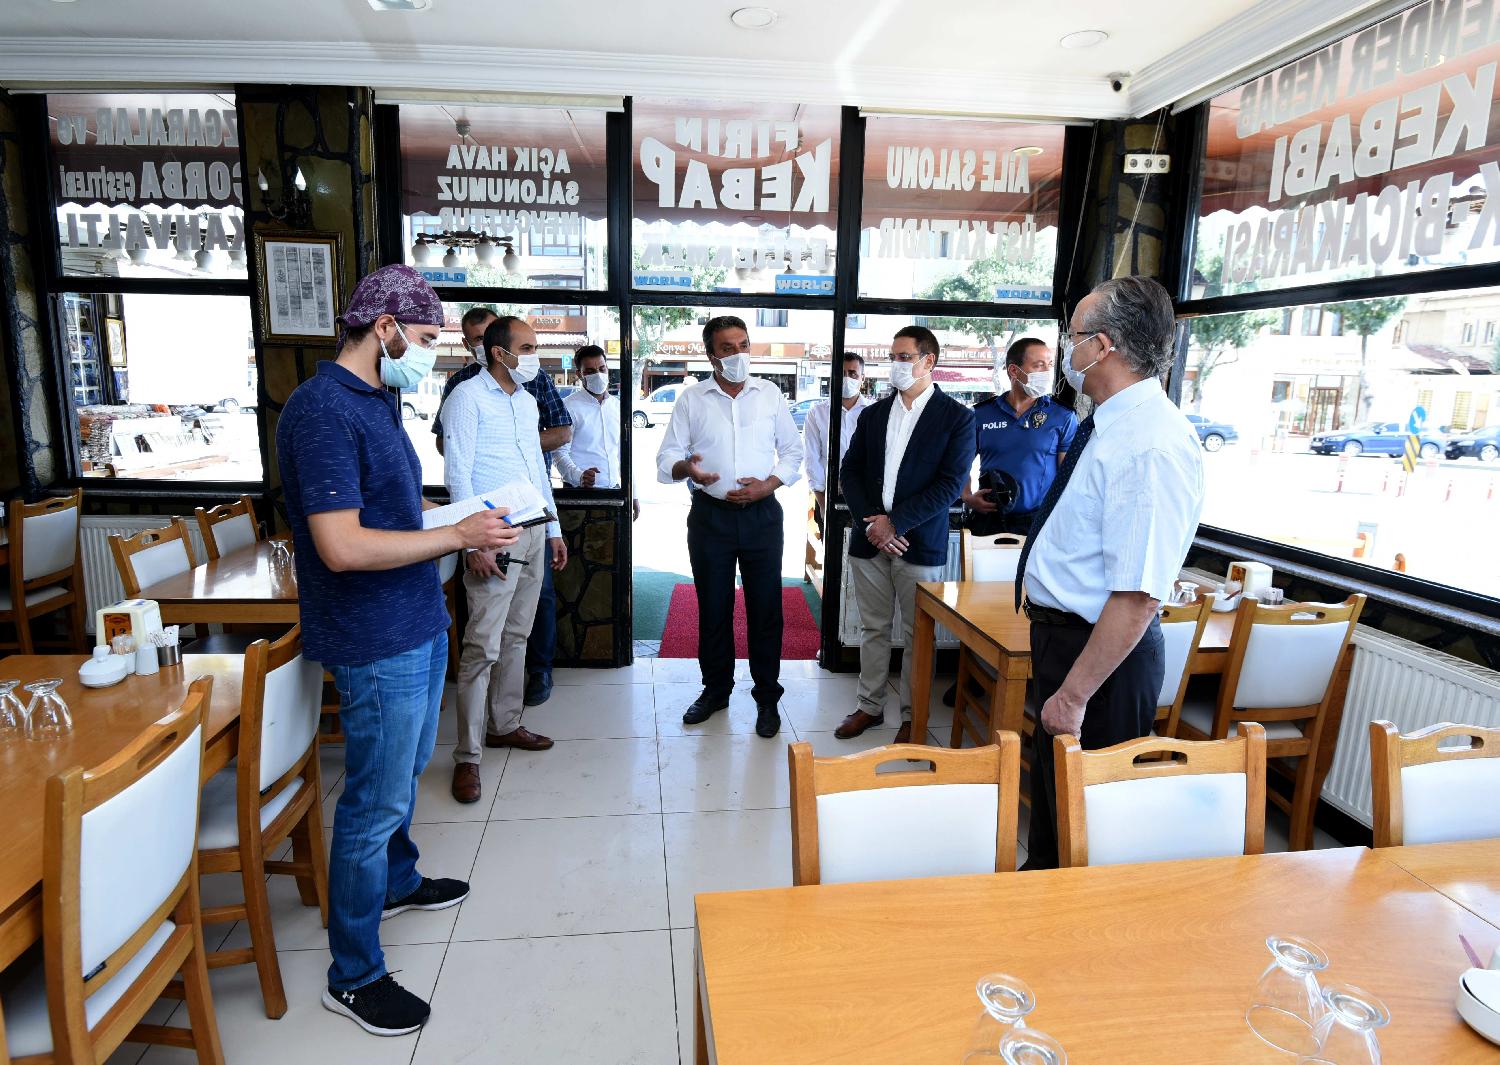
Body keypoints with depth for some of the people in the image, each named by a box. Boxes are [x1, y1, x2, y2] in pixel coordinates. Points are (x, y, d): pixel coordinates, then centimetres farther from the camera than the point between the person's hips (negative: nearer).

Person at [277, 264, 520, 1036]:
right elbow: (342, 546, -27)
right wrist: (458, 536, -20)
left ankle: (397, 882, 48)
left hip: (418, 628, 9)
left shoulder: (377, 401, 10)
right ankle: (353, 976, 21)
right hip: (377, 645, -9)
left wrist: (464, 527, 5)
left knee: (404, 775, 25)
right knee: (375, 803, 3)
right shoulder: (322, 411, -21)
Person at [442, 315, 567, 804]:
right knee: (483, 646, -7)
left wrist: (554, 529, 17)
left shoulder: (527, 400, 16)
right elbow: (458, 473, -13)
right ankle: (467, 755, 1)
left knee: (516, 636, 14)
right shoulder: (468, 396, -7)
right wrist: (474, 542, -19)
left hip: (533, 532, 8)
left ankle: (504, 724, 27)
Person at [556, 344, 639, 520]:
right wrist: (579, 476, -31)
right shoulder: (570, 406, -5)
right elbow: (561, 453, -12)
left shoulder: (617, 406, 14)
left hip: (613, 491, 5)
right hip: (580, 493, -5)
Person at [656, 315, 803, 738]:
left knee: (765, 608, 4)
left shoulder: (770, 394, 5)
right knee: (712, 607, 9)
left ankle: (767, 697, 18)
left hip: (761, 513, 0)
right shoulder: (691, 399, 3)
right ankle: (715, 690, 26)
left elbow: (792, 451, 8)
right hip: (710, 515, 0)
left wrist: (768, 484, -10)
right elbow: (667, 457, 2)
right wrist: (686, 469, -22)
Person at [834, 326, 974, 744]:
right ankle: (870, 705, 25)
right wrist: (869, 521, -7)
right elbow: (850, 471, 9)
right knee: (872, 628, 12)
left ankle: (912, 716, 18)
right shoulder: (873, 414, 11)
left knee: (918, 634, 5)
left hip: (920, 545, -4)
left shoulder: (957, 417, -2)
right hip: (869, 540, 4)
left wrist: (895, 522, -15)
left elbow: (950, 484, -10)